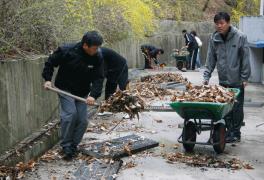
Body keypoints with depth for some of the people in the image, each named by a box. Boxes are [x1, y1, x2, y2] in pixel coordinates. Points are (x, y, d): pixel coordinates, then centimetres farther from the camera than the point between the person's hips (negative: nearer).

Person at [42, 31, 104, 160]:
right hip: (65, 89, -3)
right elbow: (50, 63, -5)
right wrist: (47, 79, -12)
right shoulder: (66, 51, -20)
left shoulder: (97, 59, -13)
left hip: (82, 93, 4)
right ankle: (66, 146, -4)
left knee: (82, 120, -1)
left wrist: (93, 95, -30)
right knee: (70, 114, -20)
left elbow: (98, 79, -16)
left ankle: (73, 146, 17)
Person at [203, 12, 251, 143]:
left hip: (237, 80, -3)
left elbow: (245, 59, -7)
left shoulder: (240, 37, -9)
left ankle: (236, 133, 18)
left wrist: (245, 78, -7)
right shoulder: (214, 39, 1)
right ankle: (230, 132, 19)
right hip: (223, 80, 3)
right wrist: (206, 77, -1)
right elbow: (210, 59, 4)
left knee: (237, 108, 5)